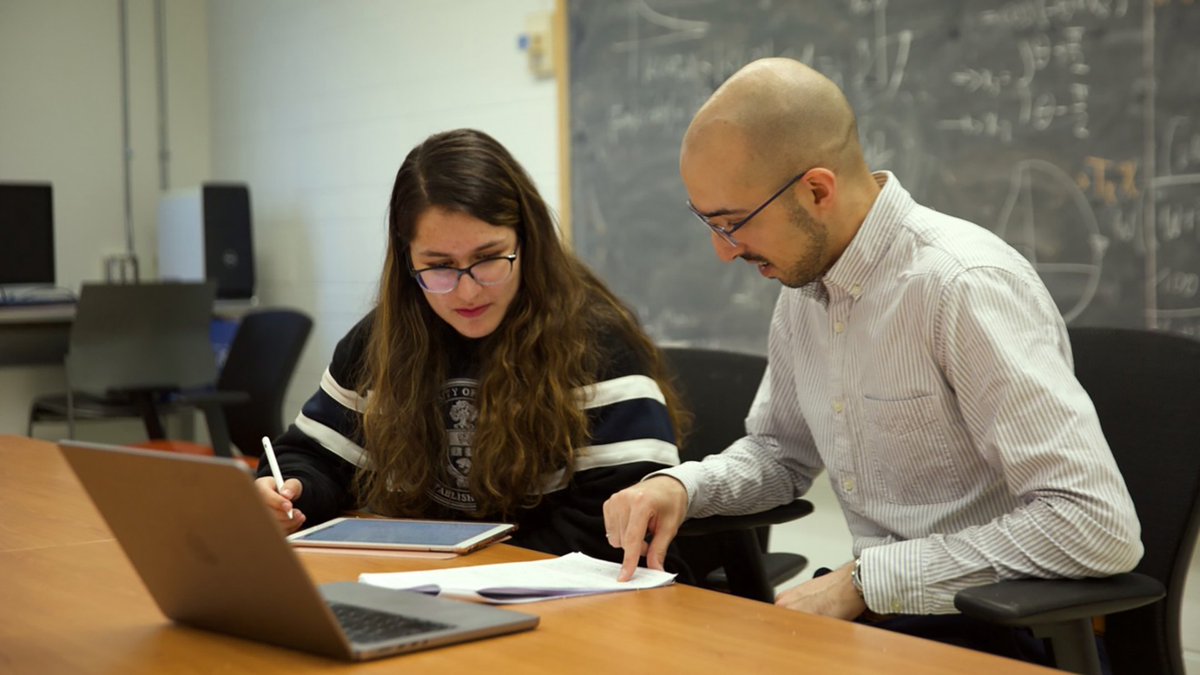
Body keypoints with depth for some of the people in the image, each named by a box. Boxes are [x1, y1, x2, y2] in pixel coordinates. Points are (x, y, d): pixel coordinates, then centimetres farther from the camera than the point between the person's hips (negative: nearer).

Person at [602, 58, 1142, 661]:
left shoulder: (965, 286, -21)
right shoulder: (804, 280, 4)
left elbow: (1100, 527, -26)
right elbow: (782, 452, 19)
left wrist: (864, 580, -22)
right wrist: (679, 486, -2)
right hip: (882, 618, 7)